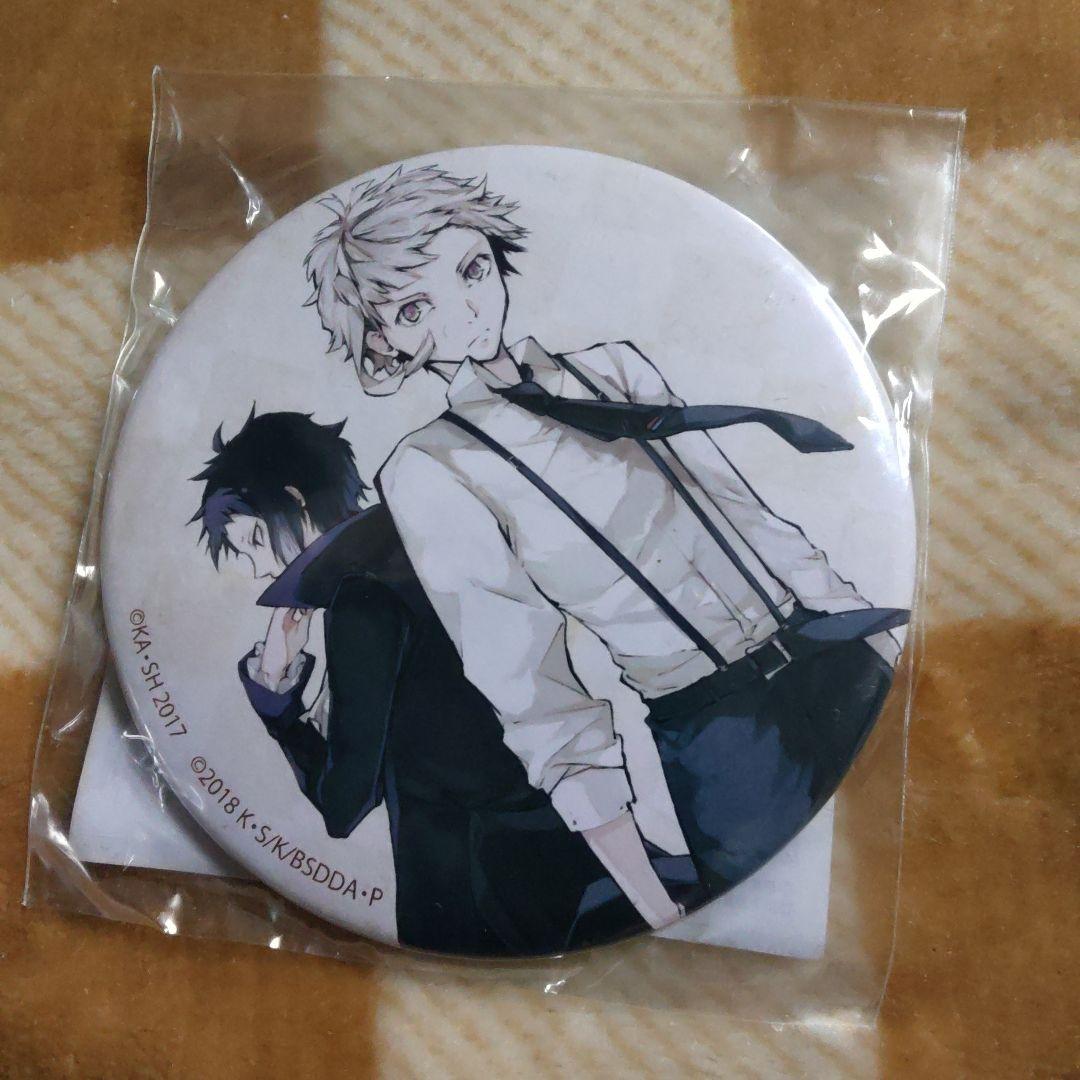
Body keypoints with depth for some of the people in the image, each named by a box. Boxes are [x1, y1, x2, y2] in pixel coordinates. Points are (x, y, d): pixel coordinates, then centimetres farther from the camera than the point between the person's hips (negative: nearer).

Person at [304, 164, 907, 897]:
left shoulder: (613, 366, 5)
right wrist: (637, 881, -11)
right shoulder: (430, 475, -8)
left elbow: (744, 509, 9)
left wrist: (883, 634, 7)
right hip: (723, 735, -4)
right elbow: (530, 686, -10)